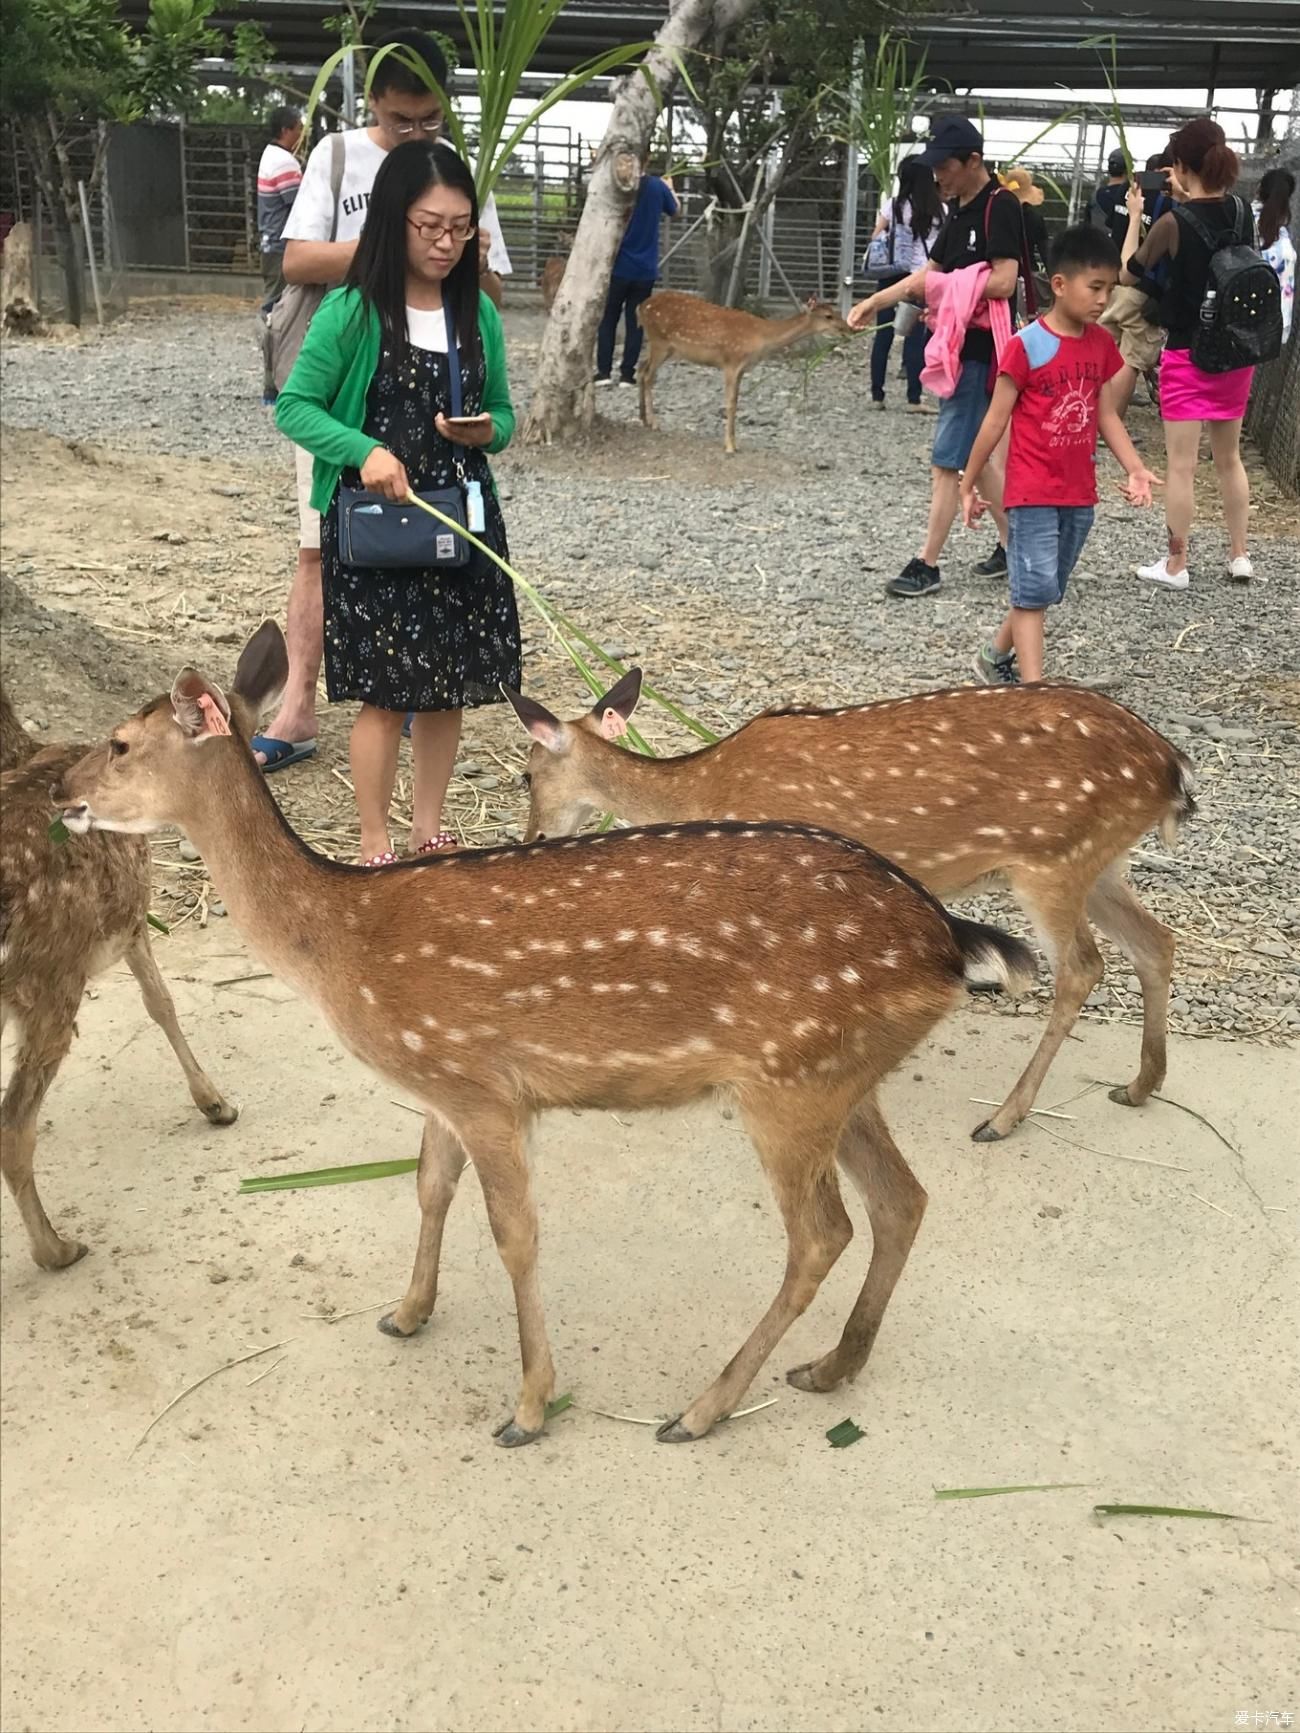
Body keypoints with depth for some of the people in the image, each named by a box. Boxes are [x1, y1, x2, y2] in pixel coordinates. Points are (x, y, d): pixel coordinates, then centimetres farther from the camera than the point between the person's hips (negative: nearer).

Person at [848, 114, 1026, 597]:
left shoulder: (1000, 205, -14)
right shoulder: (959, 209, 13)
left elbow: (1002, 282, -22)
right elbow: (930, 270, 19)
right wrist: (875, 301, 10)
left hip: (979, 350, -10)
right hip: (959, 345, 10)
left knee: (946, 462, -7)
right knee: (977, 453, 15)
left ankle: (927, 565, -1)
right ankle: (1012, 545, 26)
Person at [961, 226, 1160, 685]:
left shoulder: (1101, 344, 5)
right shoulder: (1026, 345, -13)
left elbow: (1106, 415, 10)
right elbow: (997, 419, -8)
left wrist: (1135, 468, -2)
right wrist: (968, 485, -4)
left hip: (1080, 494, 6)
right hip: (1033, 492, -6)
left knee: (1045, 590, 15)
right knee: (1035, 588, -7)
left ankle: (995, 657, 34)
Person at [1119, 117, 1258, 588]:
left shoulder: (1173, 223, -16)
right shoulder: (1243, 211, 0)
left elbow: (1128, 273, -3)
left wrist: (1135, 217, 6)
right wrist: (1186, 200, 20)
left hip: (1187, 354, -5)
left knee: (1181, 464, 2)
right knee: (1229, 457, 17)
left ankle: (1175, 565, 8)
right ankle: (1239, 556, 23)